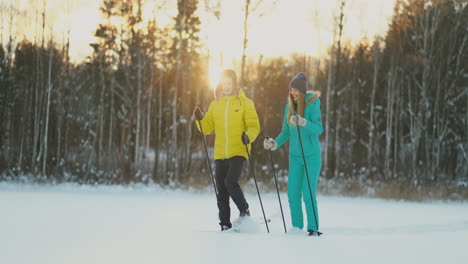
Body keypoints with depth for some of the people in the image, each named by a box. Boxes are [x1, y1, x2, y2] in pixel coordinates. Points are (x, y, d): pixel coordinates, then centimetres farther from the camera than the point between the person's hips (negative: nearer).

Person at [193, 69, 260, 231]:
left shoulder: (245, 103, 2)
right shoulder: (215, 104, 14)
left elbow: (254, 126, -2)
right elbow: (207, 128, 12)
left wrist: (248, 136, -23)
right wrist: (200, 120, -9)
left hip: (238, 152, -4)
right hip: (220, 154, 4)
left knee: (231, 182, -21)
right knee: (221, 191, 3)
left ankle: (244, 210, 2)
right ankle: (225, 225, 10)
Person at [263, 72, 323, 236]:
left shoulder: (312, 105, -8)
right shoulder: (289, 107, 8)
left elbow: (319, 129, -16)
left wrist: (303, 122, -30)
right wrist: (275, 143, -1)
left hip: (311, 156, -5)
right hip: (295, 156, 5)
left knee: (309, 193, -10)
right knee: (293, 193, 0)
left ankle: (313, 228, -2)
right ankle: (297, 227, 11)